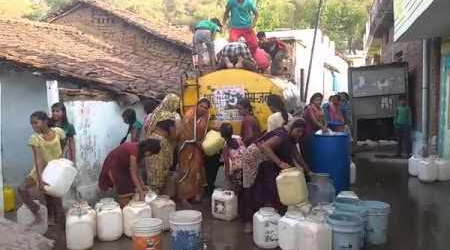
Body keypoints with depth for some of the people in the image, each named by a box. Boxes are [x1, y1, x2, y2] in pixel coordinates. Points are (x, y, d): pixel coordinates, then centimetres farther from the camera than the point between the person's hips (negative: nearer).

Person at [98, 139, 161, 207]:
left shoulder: (139, 151, -6)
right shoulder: (134, 151, -32)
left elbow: (136, 172, 3)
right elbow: (133, 174, -27)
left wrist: (142, 186, 3)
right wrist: (140, 191, -22)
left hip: (122, 167, 9)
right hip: (113, 166, -9)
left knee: (130, 190, 6)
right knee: (125, 193, -9)